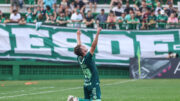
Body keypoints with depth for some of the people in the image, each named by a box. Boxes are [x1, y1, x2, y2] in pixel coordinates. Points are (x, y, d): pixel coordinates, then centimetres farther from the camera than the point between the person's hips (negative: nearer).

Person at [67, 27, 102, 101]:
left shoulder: (79, 58, 2)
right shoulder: (87, 58, -17)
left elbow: (79, 45, 17)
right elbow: (93, 46, -25)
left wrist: (78, 36, 30)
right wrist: (97, 34, -28)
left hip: (86, 85, 9)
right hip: (93, 84, -9)